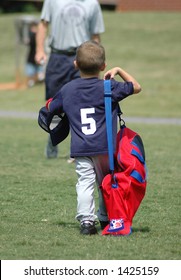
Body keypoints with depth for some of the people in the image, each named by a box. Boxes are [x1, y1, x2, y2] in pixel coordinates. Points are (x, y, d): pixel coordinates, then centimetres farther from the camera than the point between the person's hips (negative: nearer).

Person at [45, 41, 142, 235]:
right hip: (105, 146, -1)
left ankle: (86, 218, -20)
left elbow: (50, 108, 19)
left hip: (80, 149, 1)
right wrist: (118, 71, 16)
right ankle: (105, 218, 24)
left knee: (85, 182, -3)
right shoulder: (109, 87, -4)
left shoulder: (67, 90, 4)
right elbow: (136, 87, 8)